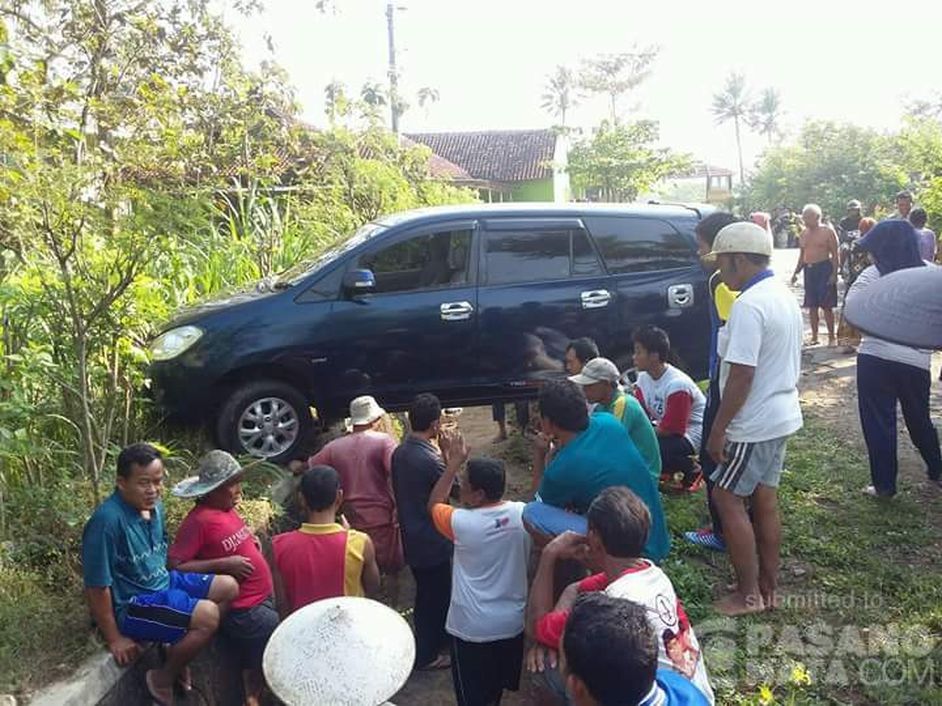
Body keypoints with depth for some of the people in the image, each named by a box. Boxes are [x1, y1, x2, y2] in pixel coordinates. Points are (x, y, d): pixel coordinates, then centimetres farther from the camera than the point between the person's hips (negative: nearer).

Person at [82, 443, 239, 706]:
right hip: (131, 605, -9)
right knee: (208, 615, -23)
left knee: (229, 588, 3)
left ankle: (179, 653, 14)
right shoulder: (107, 520, -27)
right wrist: (115, 639, -16)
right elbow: (97, 587, -22)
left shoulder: (154, 506, -1)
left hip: (162, 583, 9)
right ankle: (163, 678, 1)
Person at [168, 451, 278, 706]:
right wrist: (223, 564, -24)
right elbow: (174, 565, -22)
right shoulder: (199, 520, -19)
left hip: (263, 598, 8)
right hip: (241, 608, -8)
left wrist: (251, 541, 6)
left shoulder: (227, 508, 6)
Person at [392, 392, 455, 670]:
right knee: (433, 595, 10)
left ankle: (438, 637, 42)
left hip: (411, 535, 8)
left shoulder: (400, 452, -2)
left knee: (427, 591, 24)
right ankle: (426, 655, 24)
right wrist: (448, 455, -8)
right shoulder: (430, 459, -28)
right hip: (431, 540, -8)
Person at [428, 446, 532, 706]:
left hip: (472, 629, -4)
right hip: (513, 623, 4)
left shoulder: (461, 522, -22)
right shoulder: (522, 514, -13)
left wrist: (454, 462, -1)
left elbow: (433, 505, -2)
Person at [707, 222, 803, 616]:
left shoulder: (749, 306, -22)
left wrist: (718, 429, -18)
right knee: (765, 499, 16)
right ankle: (768, 587, 26)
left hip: (755, 424, -10)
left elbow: (741, 375, -25)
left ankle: (749, 594, 10)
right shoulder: (784, 296, 9)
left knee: (727, 498, 2)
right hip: (783, 416, 10)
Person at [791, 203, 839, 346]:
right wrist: (796, 272, 12)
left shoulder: (828, 231, -3)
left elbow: (835, 255, -6)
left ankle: (832, 337, 4)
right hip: (809, 269, 6)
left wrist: (834, 273, -14)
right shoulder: (804, 233, 13)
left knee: (827, 305, -4)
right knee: (812, 306, 7)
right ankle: (814, 337, 13)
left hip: (824, 268, -6)